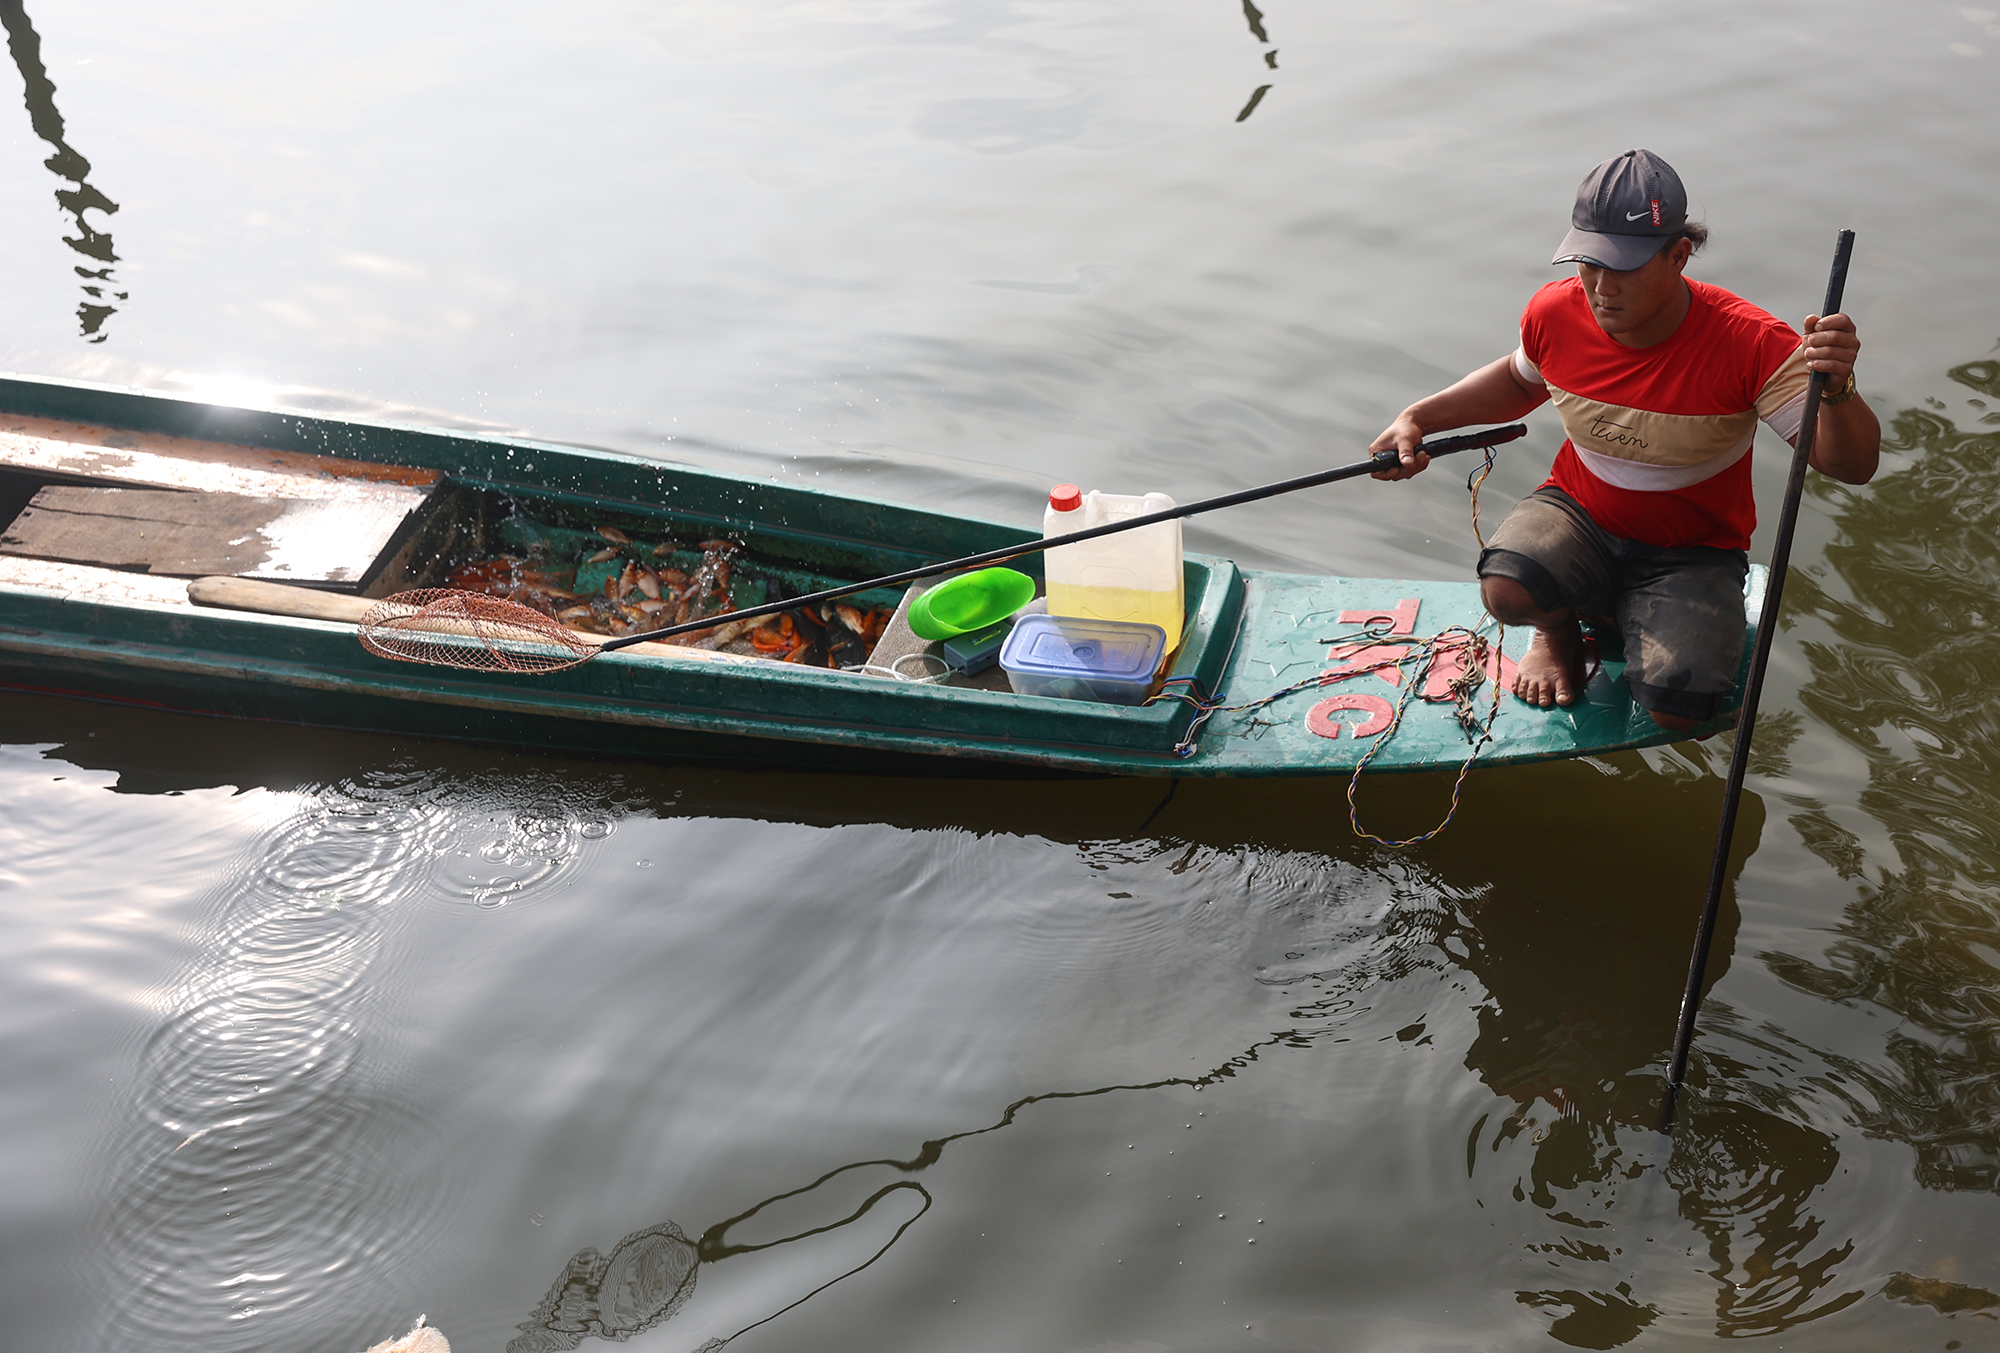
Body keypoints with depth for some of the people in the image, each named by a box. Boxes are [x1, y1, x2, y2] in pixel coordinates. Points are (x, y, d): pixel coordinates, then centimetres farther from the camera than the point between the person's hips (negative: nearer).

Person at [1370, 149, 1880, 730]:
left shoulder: (1751, 344, -24)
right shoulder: (1555, 313, -11)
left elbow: (1853, 465, -25)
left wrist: (1836, 392, -48)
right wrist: (1419, 418, 3)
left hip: (1693, 551, -1)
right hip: (1579, 514, 2)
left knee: (1676, 708, -25)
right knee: (1506, 589, -34)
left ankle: (1637, 620, 13)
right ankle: (1561, 629, 8)